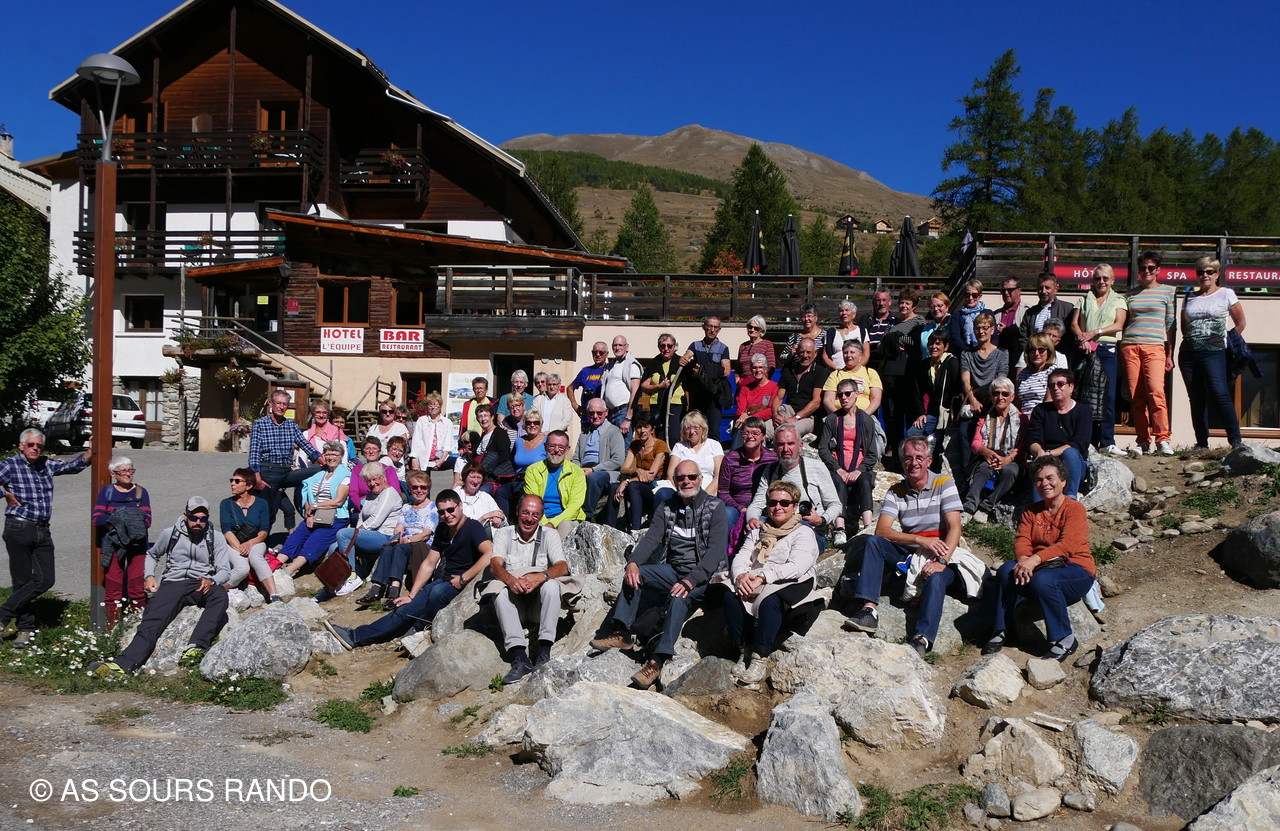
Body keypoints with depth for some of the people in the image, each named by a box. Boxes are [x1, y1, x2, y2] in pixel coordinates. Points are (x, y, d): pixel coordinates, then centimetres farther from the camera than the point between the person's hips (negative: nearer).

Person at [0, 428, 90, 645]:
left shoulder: (47, 465, 15)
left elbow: (75, 465, 28)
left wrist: (92, 450, 18)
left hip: (43, 531, 6)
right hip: (18, 528, -6)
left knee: (45, 580, -3)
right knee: (22, 580, 0)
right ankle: (25, 628, 11)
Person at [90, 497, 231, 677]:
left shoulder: (216, 539, 8)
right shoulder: (170, 533, 11)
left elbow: (225, 571, 3)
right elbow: (152, 554, 28)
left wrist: (211, 581, -20)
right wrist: (149, 576, 10)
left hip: (201, 587, -1)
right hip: (172, 584, 1)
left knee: (220, 595, -37)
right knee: (152, 621, -25)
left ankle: (195, 648, -47)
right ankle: (123, 665, -42)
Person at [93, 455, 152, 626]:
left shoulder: (141, 492, 9)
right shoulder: (106, 492, 9)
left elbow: (147, 520, 0)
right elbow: (97, 519, -2)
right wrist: (116, 518, -14)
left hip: (137, 543, 0)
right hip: (113, 543, 0)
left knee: (137, 584, -3)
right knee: (113, 585, -2)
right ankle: (113, 623, 6)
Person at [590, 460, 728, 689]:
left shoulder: (714, 507, -4)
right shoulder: (666, 508, 11)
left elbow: (716, 550, -15)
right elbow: (651, 538, -2)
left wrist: (691, 581, -28)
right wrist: (633, 562, -24)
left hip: (701, 576, -5)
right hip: (672, 571, 5)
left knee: (679, 598, -34)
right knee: (635, 573, -18)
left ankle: (656, 661, -40)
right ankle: (621, 633, -20)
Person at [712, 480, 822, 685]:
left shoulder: (803, 533, 8)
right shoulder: (758, 533, 26)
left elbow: (796, 567, -10)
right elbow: (740, 558, 10)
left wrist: (762, 577, -21)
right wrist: (741, 576, -15)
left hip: (787, 587, -4)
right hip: (752, 586, 5)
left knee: (769, 600, -38)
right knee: (728, 593, -27)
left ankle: (760, 659, -35)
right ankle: (744, 652, -22)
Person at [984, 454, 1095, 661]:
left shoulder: (1075, 509, -7)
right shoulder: (1031, 512, 13)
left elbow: (1068, 545, -22)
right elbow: (1021, 540, -2)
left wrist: (1035, 560, -34)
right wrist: (1023, 560, -26)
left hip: (1075, 570, -5)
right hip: (1041, 567, 5)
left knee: (1042, 580, -36)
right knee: (1006, 571, -23)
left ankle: (1065, 640, -19)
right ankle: (1002, 631, -13)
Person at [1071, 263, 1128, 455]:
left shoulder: (1118, 301, 13)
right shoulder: (1084, 300, 18)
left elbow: (1118, 325, -1)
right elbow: (1074, 323, 6)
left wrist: (1095, 332, -13)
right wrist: (1082, 337, -14)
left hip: (1107, 351, -1)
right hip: (1085, 351, 2)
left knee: (1107, 396, -9)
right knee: (1085, 396, -1)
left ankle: (1107, 442, -9)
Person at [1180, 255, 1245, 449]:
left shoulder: (1226, 294, 7)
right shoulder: (1190, 298, 16)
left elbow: (1240, 323, 10)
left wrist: (1226, 341, 7)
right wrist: (1191, 340, 8)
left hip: (1214, 353, -4)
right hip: (1188, 353, 4)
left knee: (1219, 394, -19)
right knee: (1196, 400, 3)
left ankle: (1235, 440, -15)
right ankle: (1201, 443, 6)